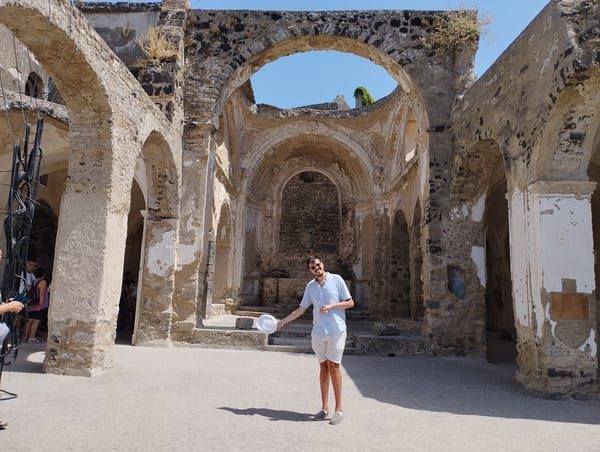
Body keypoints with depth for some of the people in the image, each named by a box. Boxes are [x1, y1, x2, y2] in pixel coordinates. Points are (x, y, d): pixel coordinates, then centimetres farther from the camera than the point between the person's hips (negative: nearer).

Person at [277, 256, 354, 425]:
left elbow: (350, 302, -1)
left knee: (333, 365, -7)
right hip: (318, 332, 4)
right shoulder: (310, 286, 10)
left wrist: (331, 306, -14)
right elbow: (301, 309, 16)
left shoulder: (336, 279, -1)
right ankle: (324, 407, 16)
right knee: (323, 367, 8)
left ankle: (339, 408, 3)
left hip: (336, 330, -4)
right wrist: (282, 321, 13)